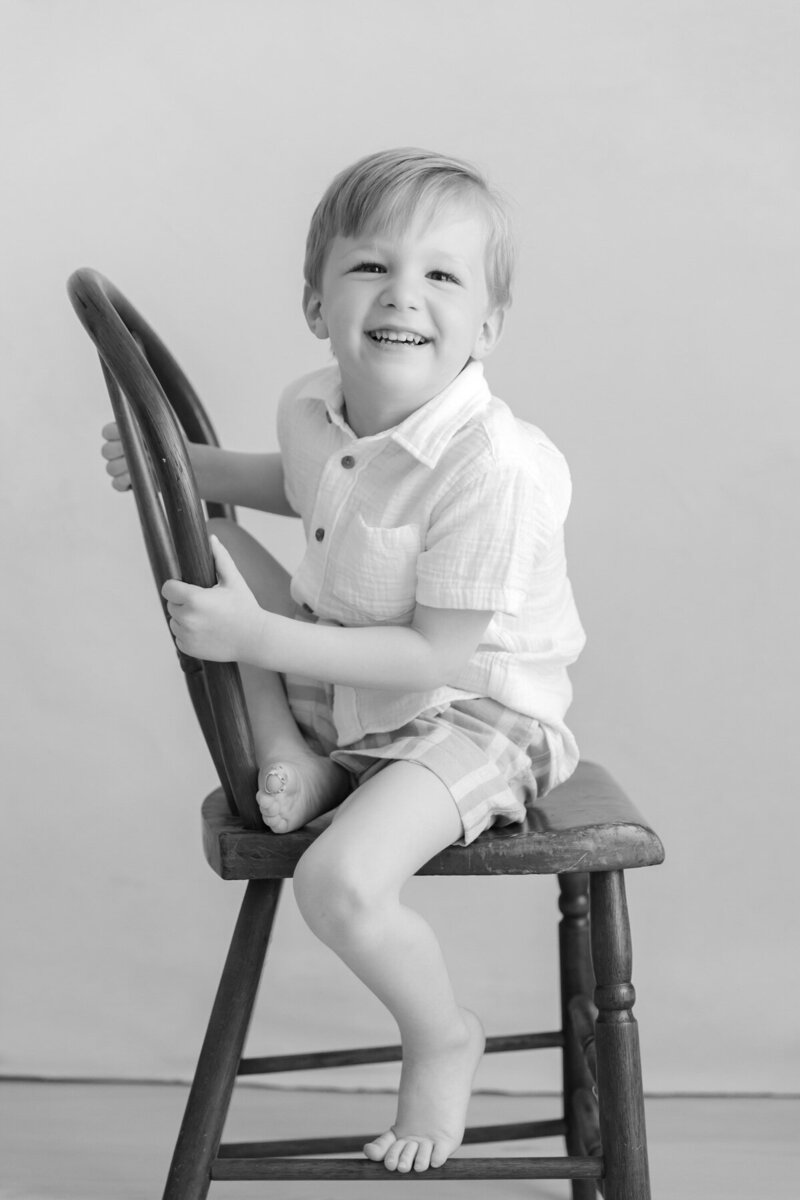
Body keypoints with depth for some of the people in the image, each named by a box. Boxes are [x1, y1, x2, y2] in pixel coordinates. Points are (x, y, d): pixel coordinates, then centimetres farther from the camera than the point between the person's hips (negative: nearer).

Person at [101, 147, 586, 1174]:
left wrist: (258, 638, -30)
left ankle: (441, 1038, 3)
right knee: (204, 547, 2)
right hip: (346, 690, 8)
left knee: (339, 882, -29)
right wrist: (178, 463, 6)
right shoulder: (312, 407, -6)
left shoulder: (493, 467, -31)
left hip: (477, 719, -7)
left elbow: (436, 656, -29)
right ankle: (291, 761, 1)